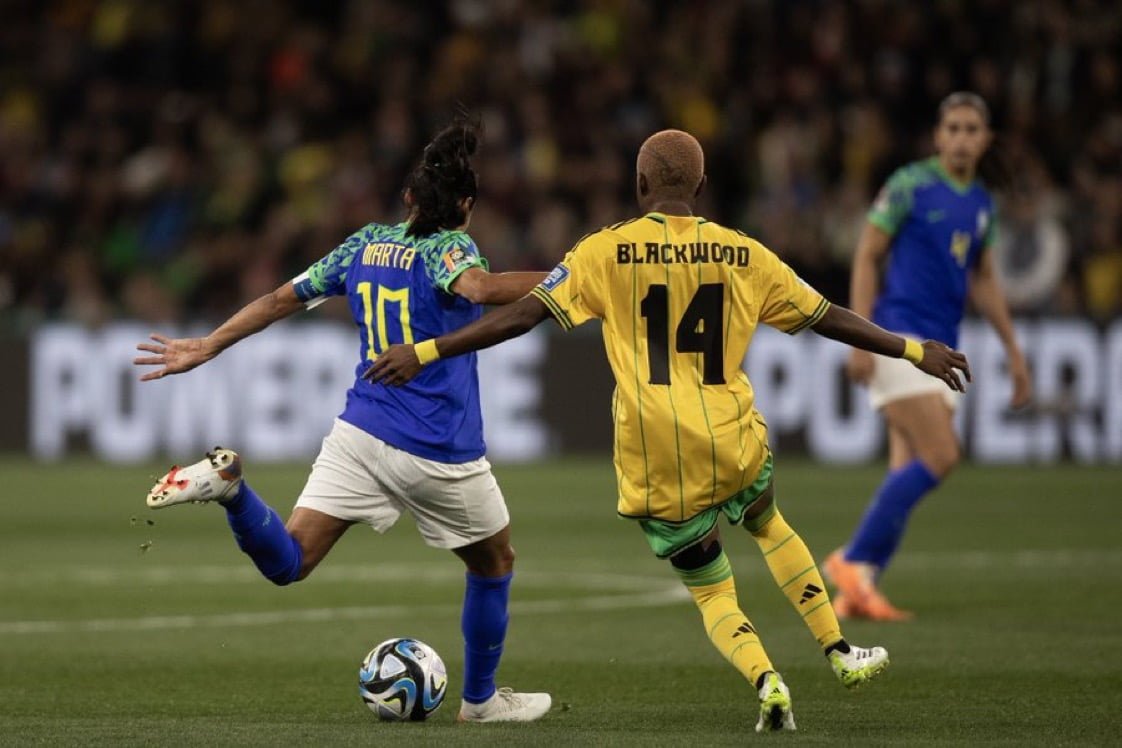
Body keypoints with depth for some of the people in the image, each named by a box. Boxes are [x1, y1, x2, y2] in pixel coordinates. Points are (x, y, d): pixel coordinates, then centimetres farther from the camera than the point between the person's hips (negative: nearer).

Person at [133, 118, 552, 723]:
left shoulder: (366, 243, 11)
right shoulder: (448, 248, -7)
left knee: (288, 563, -1)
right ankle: (480, 700, 31)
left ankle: (226, 485, -28)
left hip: (359, 434, 5)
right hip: (441, 455, -5)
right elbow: (477, 288, -30)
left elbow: (283, 298, 14)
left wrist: (208, 347, 22)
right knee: (494, 562, 21)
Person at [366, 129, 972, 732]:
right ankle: (840, 652, 33)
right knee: (769, 525, 34)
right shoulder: (741, 254, 4)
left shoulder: (605, 251, -3)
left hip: (656, 471, -2)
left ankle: (765, 680, -12)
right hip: (734, 447, 2)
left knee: (710, 591, 14)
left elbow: (523, 315, -8)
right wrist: (915, 351, 22)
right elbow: (828, 319, 11)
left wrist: (424, 352, -6)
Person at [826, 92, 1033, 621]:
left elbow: (982, 279, 25)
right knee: (940, 456, -17)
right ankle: (856, 559, -10)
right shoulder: (910, 185, -6)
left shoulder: (982, 204, 15)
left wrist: (1013, 350, 22)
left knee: (908, 474, 1)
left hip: (941, 348, 7)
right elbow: (867, 255, -6)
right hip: (898, 337, -7)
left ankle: (859, 588, 2)